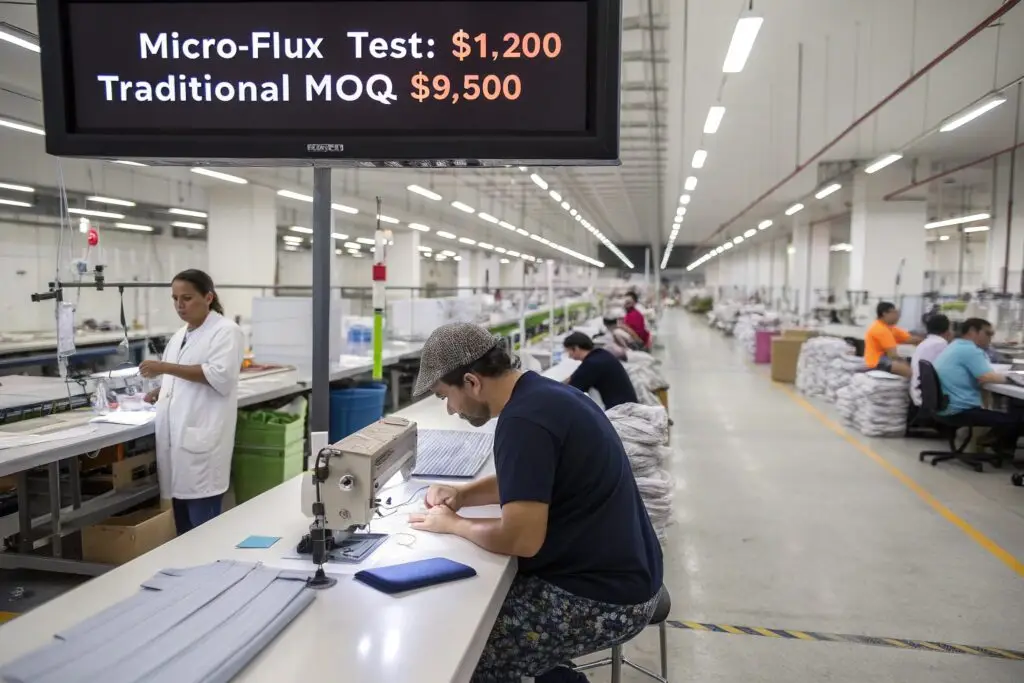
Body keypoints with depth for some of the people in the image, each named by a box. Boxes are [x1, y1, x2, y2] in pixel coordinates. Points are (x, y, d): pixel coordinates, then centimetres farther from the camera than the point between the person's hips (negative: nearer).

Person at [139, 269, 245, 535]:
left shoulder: (226, 331, -6)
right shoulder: (181, 335, 19)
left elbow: (219, 376, -20)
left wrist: (165, 368, -19)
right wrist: (160, 391, 10)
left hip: (202, 439, -8)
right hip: (175, 438, 8)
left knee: (203, 529, -6)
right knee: (182, 523, 12)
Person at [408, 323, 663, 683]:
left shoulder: (524, 420, -24)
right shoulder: (542, 393, 6)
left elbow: (522, 539, -26)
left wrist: (451, 524, -10)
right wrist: (462, 495, 7)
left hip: (603, 598, -10)